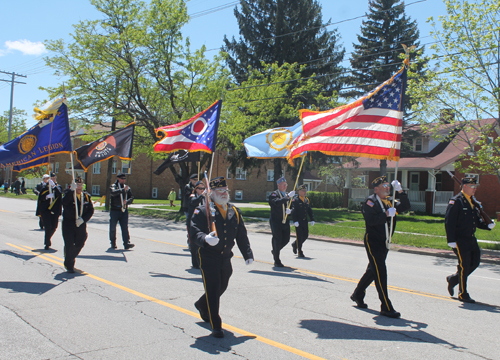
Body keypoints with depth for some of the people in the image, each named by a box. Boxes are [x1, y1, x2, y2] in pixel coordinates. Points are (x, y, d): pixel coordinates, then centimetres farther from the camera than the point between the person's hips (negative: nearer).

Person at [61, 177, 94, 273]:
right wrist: (71, 190, -36)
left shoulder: (86, 196, 7)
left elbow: (91, 210, 4)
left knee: (79, 245, 11)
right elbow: (64, 202, -28)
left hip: (81, 224, 4)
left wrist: (83, 219, -11)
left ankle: (70, 259, 38)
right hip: (68, 223, -4)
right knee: (69, 245, -7)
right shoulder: (69, 194, -5)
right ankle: (69, 266, 9)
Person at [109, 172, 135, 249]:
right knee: (113, 228, 5)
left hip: (124, 211, 2)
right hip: (114, 210, -2)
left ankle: (126, 243, -11)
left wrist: (127, 201, -14)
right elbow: (113, 193, -20)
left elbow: (131, 197, 7)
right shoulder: (113, 186, 1)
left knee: (125, 227, -6)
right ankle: (113, 243, 20)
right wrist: (123, 190, -29)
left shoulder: (127, 188, 12)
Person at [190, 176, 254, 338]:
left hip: (226, 258, 6)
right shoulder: (202, 211, -7)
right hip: (208, 259, -6)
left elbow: (242, 235, 13)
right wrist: (205, 238, -35)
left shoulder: (234, 211, 10)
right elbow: (194, 231, -15)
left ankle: (202, 305, 49)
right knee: (213, 290, -5)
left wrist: (248, 254, 7)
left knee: (221, 288, 20)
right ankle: (216, 326, 6)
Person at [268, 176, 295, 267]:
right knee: (277, 240, -3)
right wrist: (288, 197, -32)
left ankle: (275, 251, 35)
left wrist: (290, 211, -5)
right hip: (276, 221, -7)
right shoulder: (274, 194, -7)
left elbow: (291, 207, 18)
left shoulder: (287, 195, 16)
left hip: (285, 222, 7)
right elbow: (277, 202, -28)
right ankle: (277, 261, 8)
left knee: (286, 239, 8)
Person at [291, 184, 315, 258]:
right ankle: (300, 253, 5)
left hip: (305, 221, 7)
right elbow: (293, 211, -15)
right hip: (298, 221, -7)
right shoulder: (295, 200, -9)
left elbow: (310, 211, 16)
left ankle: (295, 244, 33)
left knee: (306, 235, 9)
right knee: (299, 236, -4)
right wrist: (295, 221, -22)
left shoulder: (307, 200, 12)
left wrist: (312, 220, 8)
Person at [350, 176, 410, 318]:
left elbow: (405, 207, 5)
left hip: (384, 242, 8)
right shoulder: (370, 201, -11)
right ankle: (386, 308, -8)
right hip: (373, 241, -8)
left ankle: (357, 294, 35)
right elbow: (370, 220, -23)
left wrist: (400, 191, -4)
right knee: (380, 272, -10)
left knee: (373, 270, 17)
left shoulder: (390, 201, 12)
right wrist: (387, 214, -23)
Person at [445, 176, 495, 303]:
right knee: (464, 265, -4)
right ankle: (462, 294, 9)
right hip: (460, 239, -8)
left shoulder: (472, 202, 15)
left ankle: (453, 278, 28)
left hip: (471, 239, 8)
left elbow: (477, 220, 20)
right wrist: (451, 240, -21)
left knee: (475, 262, 8)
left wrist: (488, 225, -1)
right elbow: (449, 222, -17)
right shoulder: (456, 201, -12)